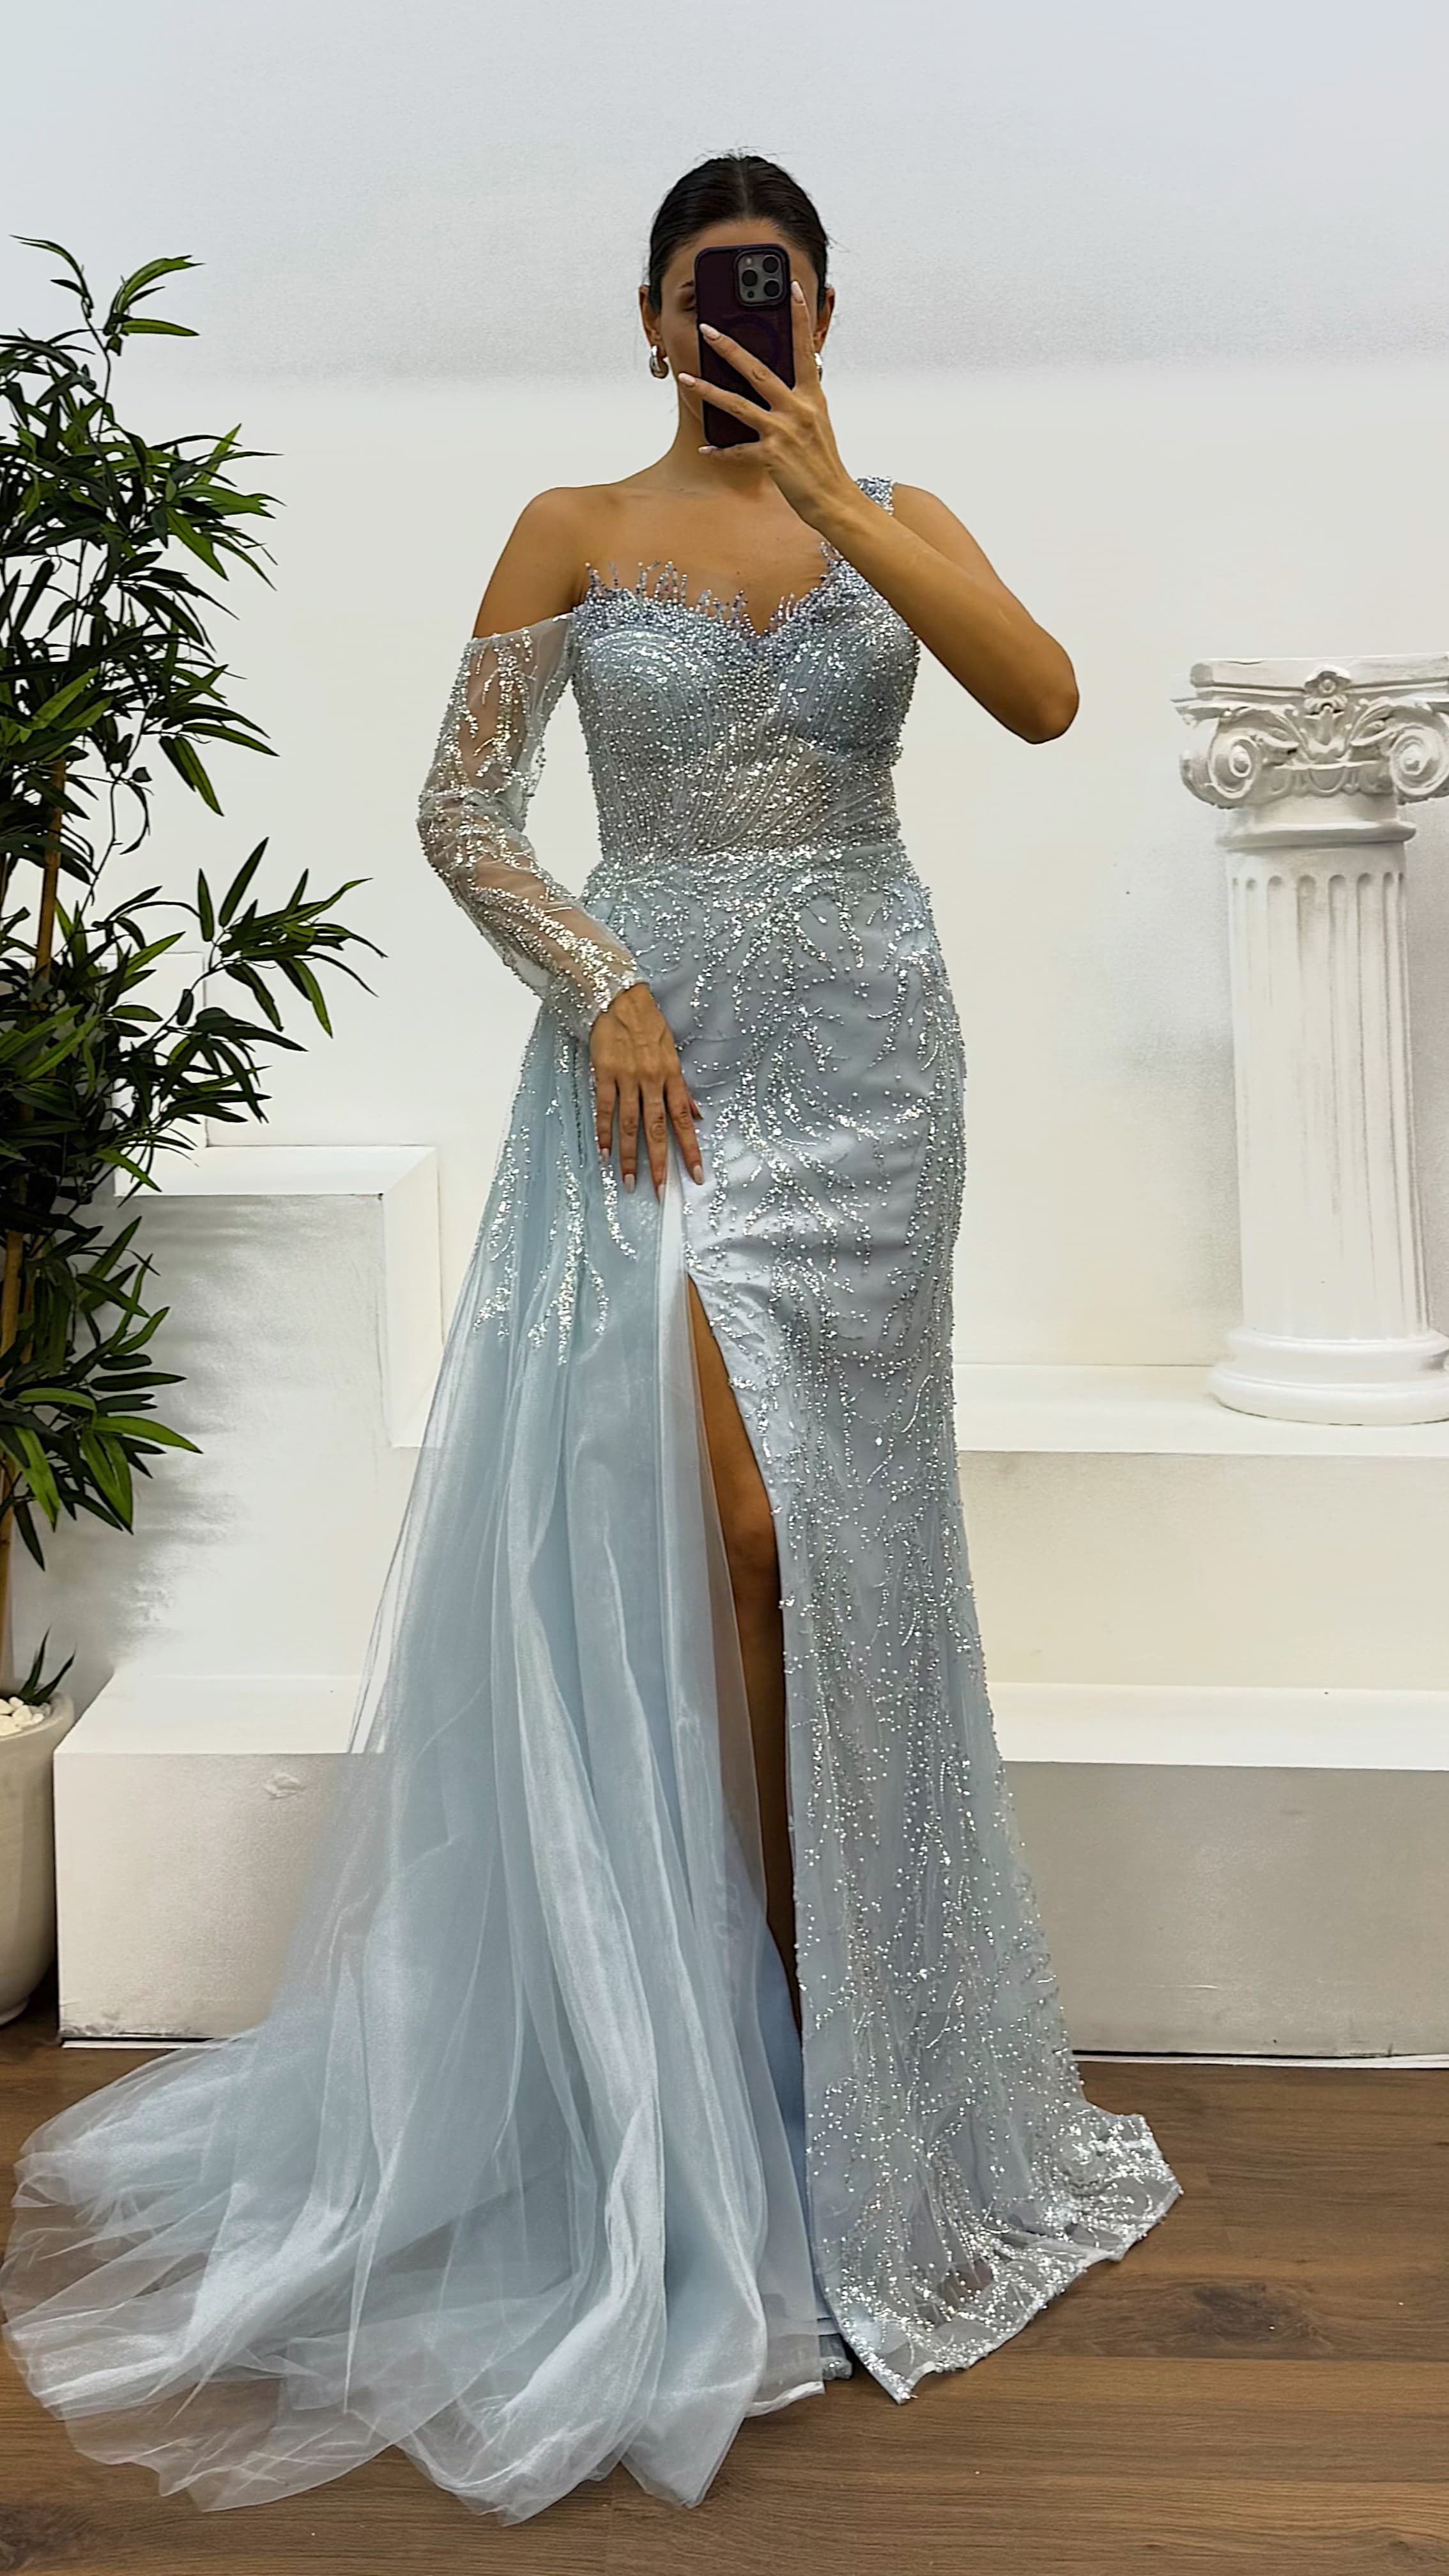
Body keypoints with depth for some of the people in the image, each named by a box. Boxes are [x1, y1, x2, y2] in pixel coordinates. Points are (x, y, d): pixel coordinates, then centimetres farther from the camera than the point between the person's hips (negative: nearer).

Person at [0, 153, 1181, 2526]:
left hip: (856, 1053, 1)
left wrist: (835, 504, -17)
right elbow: (459, 807, 3)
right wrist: (604, 988, -10)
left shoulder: (898, 519, 8)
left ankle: (842, 2054, 16)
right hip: (654, 1048, -1)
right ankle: (732, 2065, 5)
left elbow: (1045, 699, -11)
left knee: (820, 1526, 0)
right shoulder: (576, 536, 6)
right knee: (700, 1508, -10)